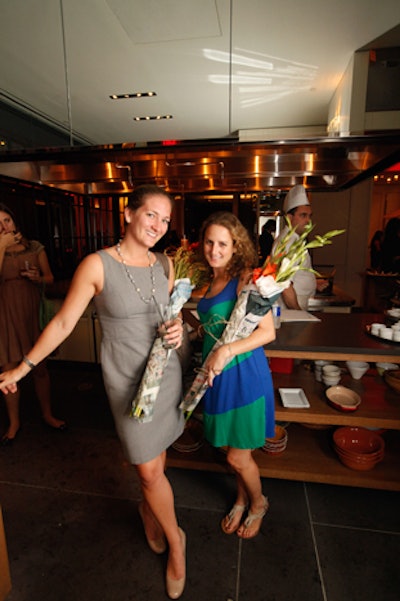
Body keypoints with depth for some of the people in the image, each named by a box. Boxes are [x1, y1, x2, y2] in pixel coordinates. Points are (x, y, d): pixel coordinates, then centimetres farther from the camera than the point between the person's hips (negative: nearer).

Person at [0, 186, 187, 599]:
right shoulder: (97, 265, -14)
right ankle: (175, 540, 34)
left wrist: (177, 328, -8)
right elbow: (63, 323, -6)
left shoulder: (164, 264, 1)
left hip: (166, 371, 5)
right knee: (150, 470, 4)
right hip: (127, 378, -4)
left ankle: (148, 509, 52)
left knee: (154, 457, 18)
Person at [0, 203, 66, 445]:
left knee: (40, 368, 10)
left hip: (33, 313, 1)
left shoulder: (35, 247, 6)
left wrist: (38, 277, -13)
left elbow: (50, 278, 8)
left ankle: (48, 415, 28)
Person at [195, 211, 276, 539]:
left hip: (243, 374, -6)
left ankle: (258, 503, 41)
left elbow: (268, 331, -19)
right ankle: (242, 500, 49)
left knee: (238, 456, 9)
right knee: (232, 449, 21)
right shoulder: (212, 280, 8)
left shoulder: (245, 278, -15)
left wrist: (227, 351, -27)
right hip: (218, 375, 7)